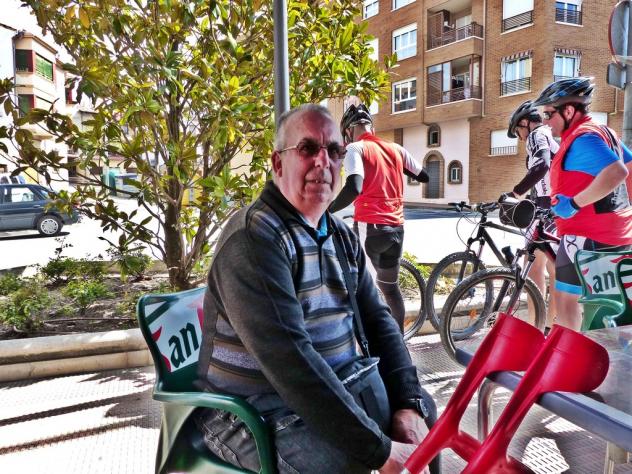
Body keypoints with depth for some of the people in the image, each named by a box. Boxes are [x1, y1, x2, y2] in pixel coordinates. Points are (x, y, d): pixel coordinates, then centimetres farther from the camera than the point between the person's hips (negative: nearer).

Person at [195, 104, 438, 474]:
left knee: (424, 409, 4)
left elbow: (377, 319, 3)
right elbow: (289, 357, -29)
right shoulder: (254, 237, -21)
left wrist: (408, 404, -11)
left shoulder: (341, 236, 6)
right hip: (255, 414, -7)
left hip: (333, 391, 8)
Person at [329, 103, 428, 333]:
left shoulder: (356, 148, -5)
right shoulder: (396, 149, 13)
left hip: (370, 227, -7)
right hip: (396, 228, 7)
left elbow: (353, 188, -23)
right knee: (389, 285, 22)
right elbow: (424, 177, 24)